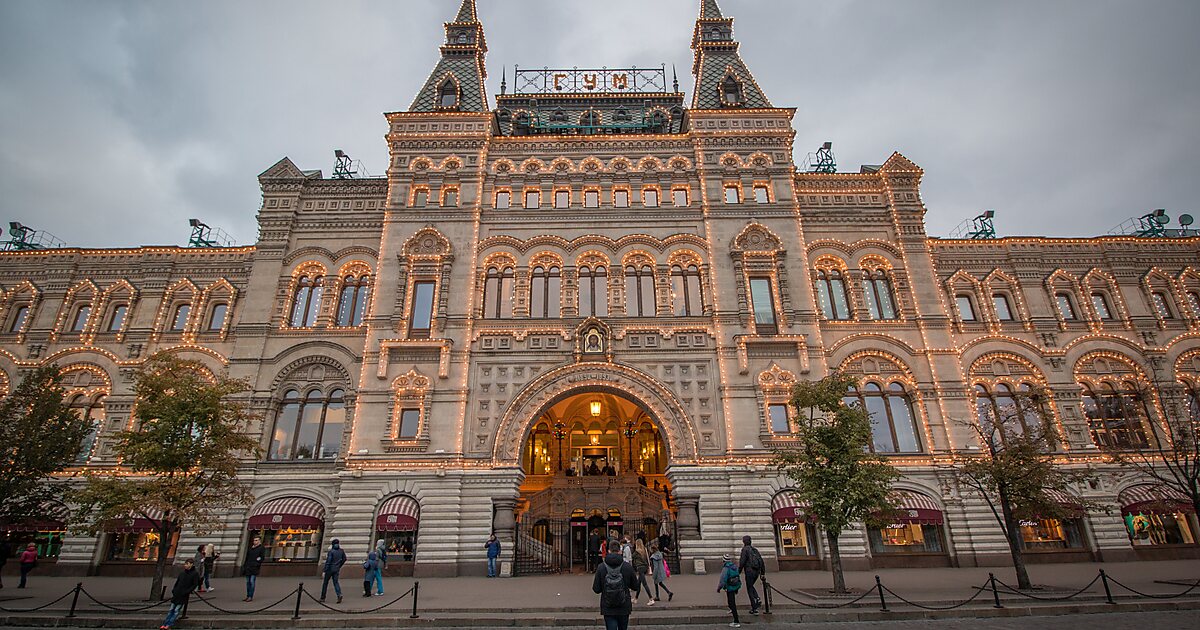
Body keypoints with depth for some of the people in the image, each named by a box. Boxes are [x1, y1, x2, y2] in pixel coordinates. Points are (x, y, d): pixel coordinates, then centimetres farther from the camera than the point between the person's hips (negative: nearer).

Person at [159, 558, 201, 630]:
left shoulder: (195, 574, -7)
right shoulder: (182, 573, 9)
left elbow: (195, 585, -9)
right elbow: (177, 582, 18)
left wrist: (186, 592, -15)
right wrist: (173, 590, 6)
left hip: (184, 596, -6)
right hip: (176, 594, 6)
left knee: (176, 610, -5)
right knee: (171, 609, 8)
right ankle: (165, 624, 11)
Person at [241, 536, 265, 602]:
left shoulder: (261, 548, 0)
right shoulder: (250, 548, 17)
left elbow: (262, 558, -3)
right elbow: (247, 557, 20)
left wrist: (257, 564, -13)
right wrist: (244, 566, 12)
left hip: (255, 567, -6)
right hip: (248, 567, 6)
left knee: (252, 581, -10)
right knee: (248, 582, 8)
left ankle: (251, 597, -6)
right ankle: (248, 596, 17)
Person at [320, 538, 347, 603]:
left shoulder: (331, 551, -14)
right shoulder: (341, 551, 4)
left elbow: (328, 562, -18)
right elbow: (344, 559, 13)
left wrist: (324, 571, -15)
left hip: (330, 569, -4)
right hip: (336, 569, 4)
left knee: (325, 583, 12)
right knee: (336, 582, 4)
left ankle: (323, 598, 21)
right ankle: (339, 594, -19)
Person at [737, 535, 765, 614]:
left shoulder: (745, 549, -7)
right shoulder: (755, 549, 14)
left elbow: (742, 561, -14)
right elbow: (762, 562, 15)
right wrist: (763, 573, 20)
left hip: (749, 571, -7)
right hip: (757, 572, 7)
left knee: (749, 589, 3)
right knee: (751, 586, 25)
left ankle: (754, 608, 2)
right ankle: (758, 599, 5)